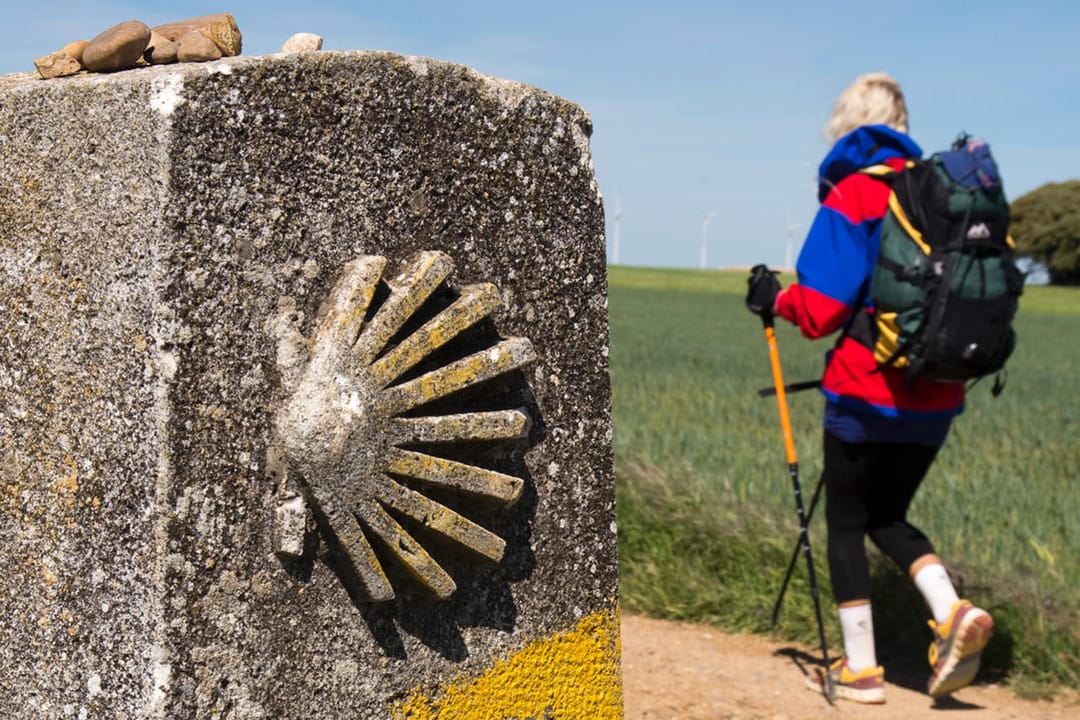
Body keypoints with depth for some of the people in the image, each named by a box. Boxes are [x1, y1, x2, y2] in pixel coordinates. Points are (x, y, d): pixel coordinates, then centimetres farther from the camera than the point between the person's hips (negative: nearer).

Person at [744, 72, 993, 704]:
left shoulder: (851, 197, -10)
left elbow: (821, 312, -14)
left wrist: (775, 297, 5)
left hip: (867, 395, -6)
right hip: (937, 397, 6)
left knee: (846, 524, 9)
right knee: (889, 516, 21)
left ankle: (861, 669, 12)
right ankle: (953, 612, -1)